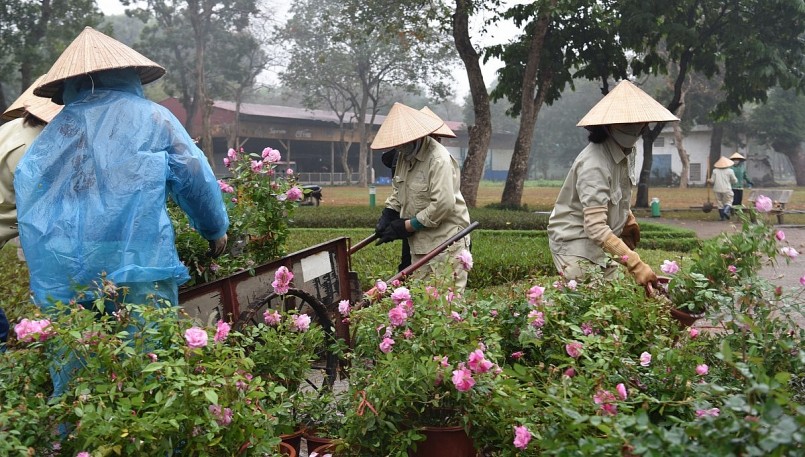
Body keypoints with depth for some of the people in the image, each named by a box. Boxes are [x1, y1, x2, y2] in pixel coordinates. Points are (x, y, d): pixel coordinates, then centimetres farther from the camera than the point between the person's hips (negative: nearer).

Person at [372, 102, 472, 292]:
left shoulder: (439, 159, -19)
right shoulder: (405, 155, 9)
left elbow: (443, 205, -26)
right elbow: (397, 190, 21)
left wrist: (407, 226, -18)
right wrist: (387, 216, 2)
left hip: (446, 242, -9)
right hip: (420, 242, 9)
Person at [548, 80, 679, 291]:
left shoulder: (626, 152, 2)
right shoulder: (594, 164, -27)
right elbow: (595, 228, -35)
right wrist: (636, 264, -39)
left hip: (603, 242, 9)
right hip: (576, 241, -9)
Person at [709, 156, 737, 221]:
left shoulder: (715, 171, 0)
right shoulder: (730, 171, -3)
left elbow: (712, 181, 0)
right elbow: (734, 181, 3)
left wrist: (709, 180, 21)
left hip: (717, 189, 2)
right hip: (727, 189, -2)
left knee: (720, 203, 9)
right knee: (728, 201, 7)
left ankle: (722, 217, 10)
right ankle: (726, 210, -21)